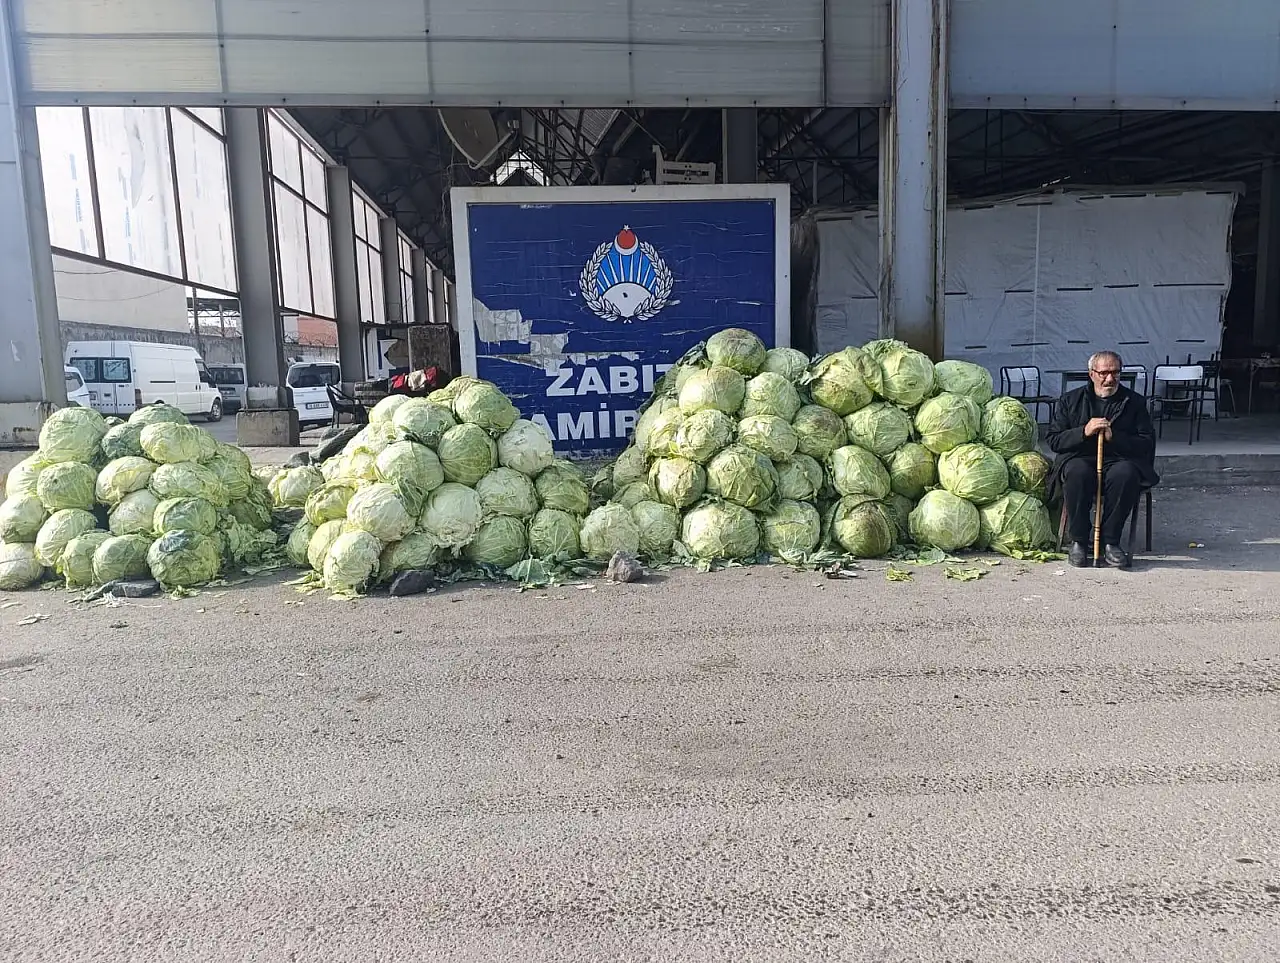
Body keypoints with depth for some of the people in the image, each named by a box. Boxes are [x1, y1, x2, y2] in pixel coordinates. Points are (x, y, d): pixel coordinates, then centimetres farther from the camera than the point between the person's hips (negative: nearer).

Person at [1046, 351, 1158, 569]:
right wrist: (1084, 432, -11)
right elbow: (1054, 441, 5)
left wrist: (1113, 436, -11)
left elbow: (1147, 444, 4)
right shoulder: (1071, 400, 14)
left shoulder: (1135, 402, 14)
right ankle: (1079, 541, -22)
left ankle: (1110, 541, -22)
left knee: (1125, 473, -35)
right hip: (1080, 459, 0)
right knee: (1077, 471, -36)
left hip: (1118, 460, 1)